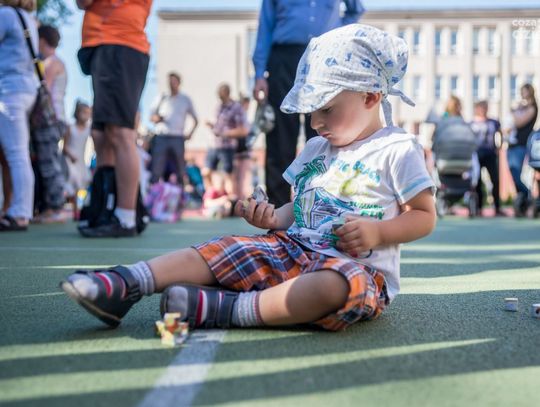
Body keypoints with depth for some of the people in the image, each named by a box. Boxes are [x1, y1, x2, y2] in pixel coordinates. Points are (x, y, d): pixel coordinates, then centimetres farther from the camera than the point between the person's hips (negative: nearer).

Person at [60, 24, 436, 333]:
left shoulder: (397, 150, -1)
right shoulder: (315, 149, 20)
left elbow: (425, 216, 0)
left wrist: (377, 232, -16)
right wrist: (273, 218, 4)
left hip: (358, 267, -6)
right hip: (293, 248, 7)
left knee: (335, 286, -42)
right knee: (220, 250, -12)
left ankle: (222, 308, -41)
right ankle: (124, 284, -24)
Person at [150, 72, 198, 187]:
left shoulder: (185, 99, 13)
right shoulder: (162, 98, 15)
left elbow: (196, 120, 17)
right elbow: (152, 116, 17)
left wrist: (190, 133, 3)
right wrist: (156, 118, -6)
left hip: (177, 138, 0)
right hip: (161, 138, 0)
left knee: (180, 171, 2)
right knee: (156, 170, -8)